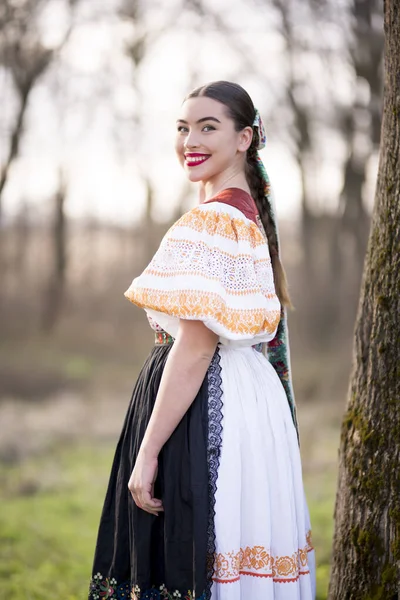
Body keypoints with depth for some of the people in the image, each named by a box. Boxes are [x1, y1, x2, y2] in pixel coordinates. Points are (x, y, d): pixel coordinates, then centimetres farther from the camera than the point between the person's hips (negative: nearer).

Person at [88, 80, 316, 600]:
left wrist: (147, 452, -20)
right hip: (249, 399, 10)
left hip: (205, 407, -10)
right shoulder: (252, 213, 15)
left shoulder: (213, 220, -16)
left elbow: (196, 346, -21)